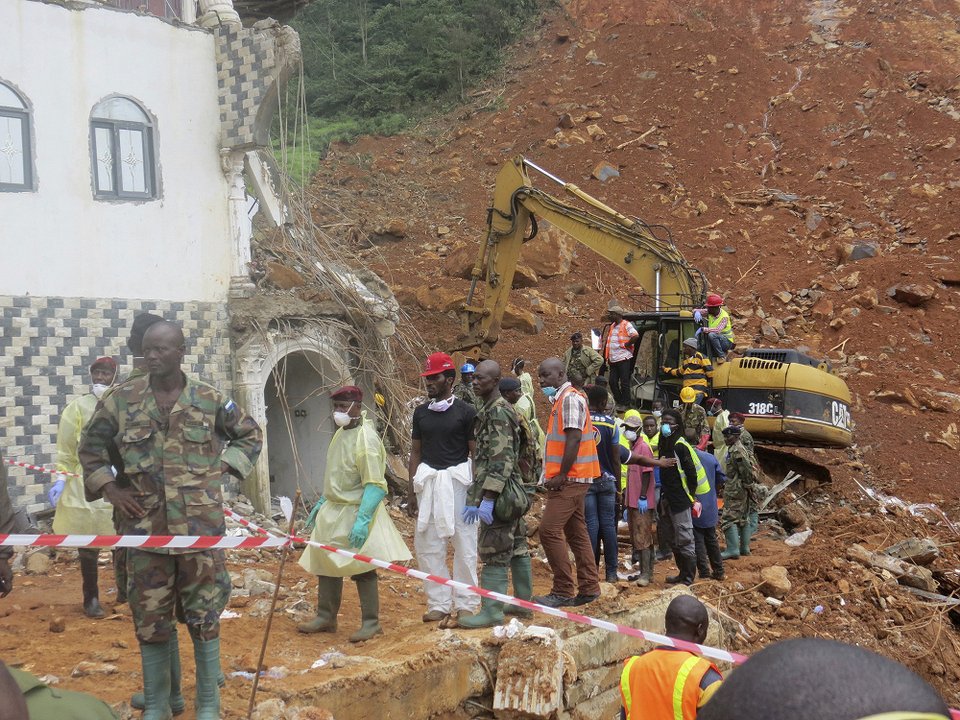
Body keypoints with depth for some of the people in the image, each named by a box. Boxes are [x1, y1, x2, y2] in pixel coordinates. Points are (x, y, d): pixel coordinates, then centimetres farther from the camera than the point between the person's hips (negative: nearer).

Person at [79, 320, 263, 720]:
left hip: (200, 525, -1)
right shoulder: (122, 399, 0)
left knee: (204, 615, 7)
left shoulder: (211, 399, -1)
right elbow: (90, 445, 13)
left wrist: (222, 467, 0)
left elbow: (251, 436, 14)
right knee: (149, 619, 8)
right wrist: (106, 486, 1)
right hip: (145, 527, 1)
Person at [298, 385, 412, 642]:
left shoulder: (366, 439, -19)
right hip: (333, 512, 9)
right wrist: (321, 503, 22)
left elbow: (375, 486, -23)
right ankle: (326, 618, 25)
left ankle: (371, 623, 9)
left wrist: (362, 520, -28)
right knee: (325, 565, 13)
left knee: (361, 570, -2)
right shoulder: (341, 433, 10)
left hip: (355, 513, -9)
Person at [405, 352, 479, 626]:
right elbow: (415, 452, 16)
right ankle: (439, 603, 13)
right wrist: (412, 492, 12)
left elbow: (476, 454, -1)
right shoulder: (421, 412, 11)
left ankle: (464, 605, 6)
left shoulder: (466, 412, -2)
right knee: (427, 546, 4)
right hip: (428, 481, 5)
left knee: (464, 544, -1)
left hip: (458, 481, -5)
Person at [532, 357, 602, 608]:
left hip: (570, 479, -10)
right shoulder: (560, 399, 18)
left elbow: (574, 439, -21)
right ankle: (588, 589, 18)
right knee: (576, 532, 12)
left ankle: (562, 592, -7)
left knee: (549, 530, -12)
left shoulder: (570, 398, -13)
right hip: (571, 479, 10)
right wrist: (554, 475, 12)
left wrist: (561, 476, -19)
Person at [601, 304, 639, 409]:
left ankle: (625, 404, 4)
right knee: (612, 382, 7)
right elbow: (606, 340, 27)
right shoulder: (611, 326, 16)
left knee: (624, 382, -2)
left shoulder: (626, 325, -8)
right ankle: (618, 402, 17)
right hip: (613, 360, 8)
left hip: (623, 358, -8)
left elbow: (636, 336, -22)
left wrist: (627, 344, -13)